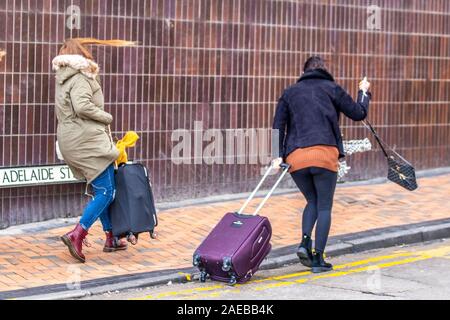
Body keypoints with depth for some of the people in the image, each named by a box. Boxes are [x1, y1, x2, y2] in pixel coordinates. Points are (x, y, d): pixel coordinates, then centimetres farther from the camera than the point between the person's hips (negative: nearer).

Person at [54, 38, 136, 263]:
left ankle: (111, 238, 20)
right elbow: (82, 106, -24)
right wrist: (106, 117, -11)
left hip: (71, 142, 10)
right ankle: (76, 235, -18)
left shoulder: (63, 80, 19)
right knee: (106, 191, -9)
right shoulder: (79, 78, -10)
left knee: (100, 191, 16)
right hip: (87, 141, -10)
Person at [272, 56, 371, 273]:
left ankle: (305, 243, 0)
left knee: (312, 201, 22)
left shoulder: (290, 93, 20)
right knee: (324, 206, 6)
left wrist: (278, 155, 6)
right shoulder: (331, 88, 12)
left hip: (295, 157, 3)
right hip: (324, 154, -3)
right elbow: (358, 114, 15)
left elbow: (278, 125, 10)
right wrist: (364, 93, 32)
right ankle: (318, 259, 2)